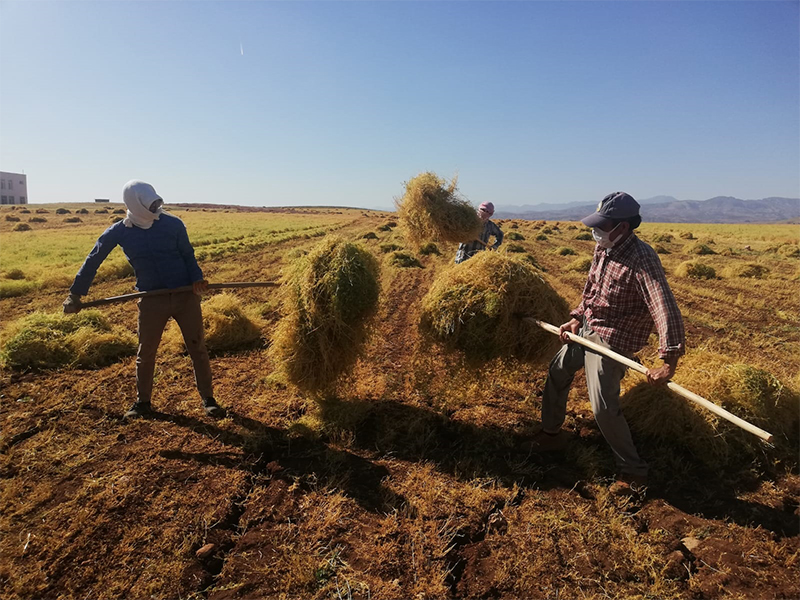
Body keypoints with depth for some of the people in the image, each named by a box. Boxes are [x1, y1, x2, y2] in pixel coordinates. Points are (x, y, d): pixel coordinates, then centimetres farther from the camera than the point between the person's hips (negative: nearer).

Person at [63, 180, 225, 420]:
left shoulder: (173, 224, -5)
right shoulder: (119, 232, -2)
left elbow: (188, 254, 5)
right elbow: (93, 260, 8)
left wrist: (196, 278, -13)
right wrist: (75, 293, 10)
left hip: (185, 295, -1)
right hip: (152, 300, 1)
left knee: (198, 348, 3)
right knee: (145, 353, 10)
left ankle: (208, 399, 16)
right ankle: (143, 402, 31)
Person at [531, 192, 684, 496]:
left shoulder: (642, 259, -25)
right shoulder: (603, 248, 0)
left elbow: (665, 308, -33)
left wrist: (669, 361, -40)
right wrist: (577, 318, 4)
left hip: (612, 340, -9)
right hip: (585, 330, 9)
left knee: (604, 408, -10)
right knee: (557, 372, 20)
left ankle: (633, 472, 13)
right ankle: (551, 433, 41)